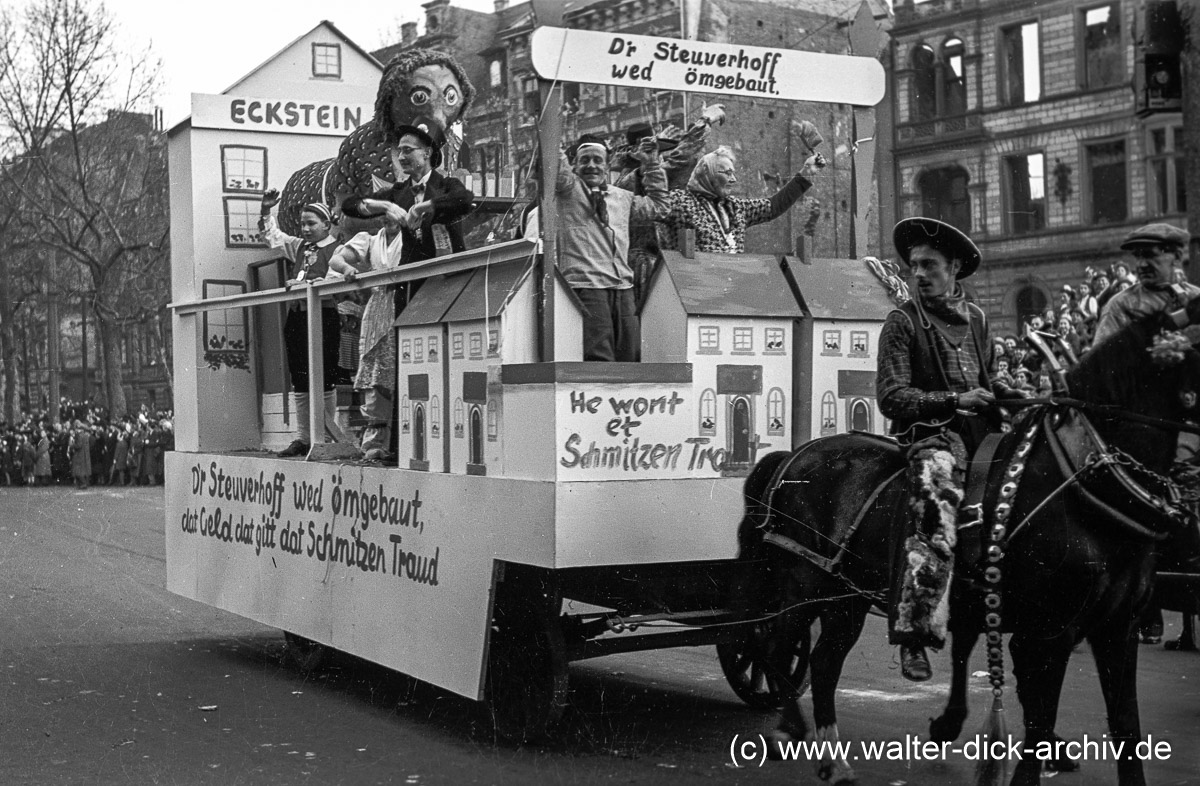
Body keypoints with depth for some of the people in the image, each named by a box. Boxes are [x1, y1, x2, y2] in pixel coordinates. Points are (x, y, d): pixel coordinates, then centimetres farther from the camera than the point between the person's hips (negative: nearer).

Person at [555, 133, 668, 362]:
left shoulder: (621, 197, 24)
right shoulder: (568, 188, 8)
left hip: (623, 288, 6)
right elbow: (558, 167, -12)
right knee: (599, 361, -16)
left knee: (630, 356, 1)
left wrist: (652, 165, 32)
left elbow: (657, 205, 37)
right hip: (586, 285, -6)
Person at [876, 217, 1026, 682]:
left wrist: (1003, 392, 7)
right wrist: (955, 400, -15)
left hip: (981, 433, 6)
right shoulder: (903, 323, 0)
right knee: (936, 525, -25)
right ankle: (913, 633, -19)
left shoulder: (976, 318, 18)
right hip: (931, 434, -6)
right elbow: (891, 398, -8)